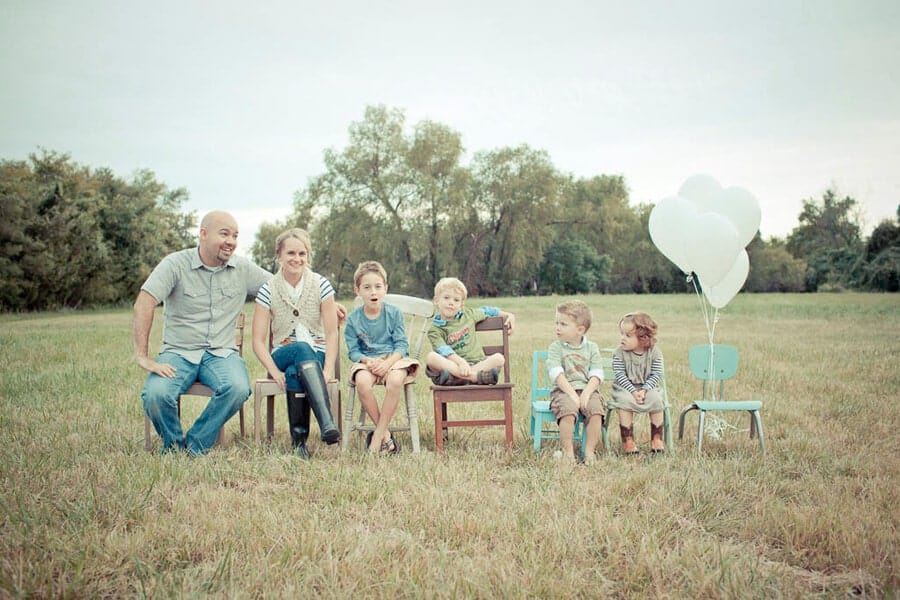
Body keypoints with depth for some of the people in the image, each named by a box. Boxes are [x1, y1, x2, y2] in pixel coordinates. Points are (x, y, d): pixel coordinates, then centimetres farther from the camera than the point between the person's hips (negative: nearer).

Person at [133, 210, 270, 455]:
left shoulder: (243, 268, 6)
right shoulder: (176, 264, -5)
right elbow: (144, 304, -14)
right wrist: (143, 357, -22)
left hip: (222, 353, 2)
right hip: (178, 352, -2)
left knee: (238, 389, -30)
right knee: (155, 394, -30)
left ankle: (194, 447, -8)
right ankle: (173, 445, 2)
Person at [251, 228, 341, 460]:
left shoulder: (321, 286, 0)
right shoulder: (268, 291, 0)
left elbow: (332, 334, -3)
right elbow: (258, 341, -4)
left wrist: (327, 370, -19)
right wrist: (275, 372, -20)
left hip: (316, 356, 0)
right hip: (282, 357, 0)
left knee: (296, 373, -37)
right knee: (302, 348, -37)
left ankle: (299, 439, -30)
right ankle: (327, 424, -50)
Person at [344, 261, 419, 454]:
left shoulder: (394, 313, -1)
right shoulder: (353, 319, 1)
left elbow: (402, 344, -3)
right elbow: (353, 351, 1)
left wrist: (388, 362, -21)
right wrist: (367, 360, -20)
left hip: (393, 359, -1)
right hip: (366, 361, 1)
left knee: (395, 381, -36)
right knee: (362, 382, -34)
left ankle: (377, 436, -23)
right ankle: (386, 435, -20)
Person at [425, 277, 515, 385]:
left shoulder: (468, 314, 16)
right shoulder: (434, 330, 1)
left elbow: (487, 311, 34)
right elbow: (444, 351, -16)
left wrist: (508, 315, 25)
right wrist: (460, 362, -34)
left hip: (477, 363, 4)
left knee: (499, 358, -24)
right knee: (431, 357, -32)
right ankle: (475, 376, -46)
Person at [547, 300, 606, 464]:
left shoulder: (591, 348, 10)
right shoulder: (555, 347, 5)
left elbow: (596, 375, 1)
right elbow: (556, 374, -7)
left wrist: (586, 394, -15)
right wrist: (572, 394, -18)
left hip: (588, 389, 2)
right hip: (563, 390, -2)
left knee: (596, 411, -27)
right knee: (568, 411, -32)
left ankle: (589, 451, -16)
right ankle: (568, 451, -20)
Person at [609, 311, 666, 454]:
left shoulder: (654, 353, -6)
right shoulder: (619, 353, -9)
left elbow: (655, 375, -7)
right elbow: (620, 375, -13)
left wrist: (644, 390, -22)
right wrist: (633, 391, -23)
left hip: (647, 388, 1)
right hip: (625, 388, -1)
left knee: (656, 401, -26)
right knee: (625, 402, -31)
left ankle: (656, 439, -9)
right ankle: (627, 440, -20)